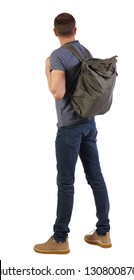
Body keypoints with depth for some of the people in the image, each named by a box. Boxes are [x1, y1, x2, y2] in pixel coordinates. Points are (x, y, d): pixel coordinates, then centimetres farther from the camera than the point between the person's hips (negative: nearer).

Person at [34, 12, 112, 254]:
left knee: (65, 182, -1)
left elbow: (58, 92, -21)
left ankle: (60, 239, 9)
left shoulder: (58, 56, -12)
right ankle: (103, 232, 18)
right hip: (89, 122, 7)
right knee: (95, 177, 9)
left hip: (70, 126, -7)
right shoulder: (87, 53, 10)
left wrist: (47, 70, -6)